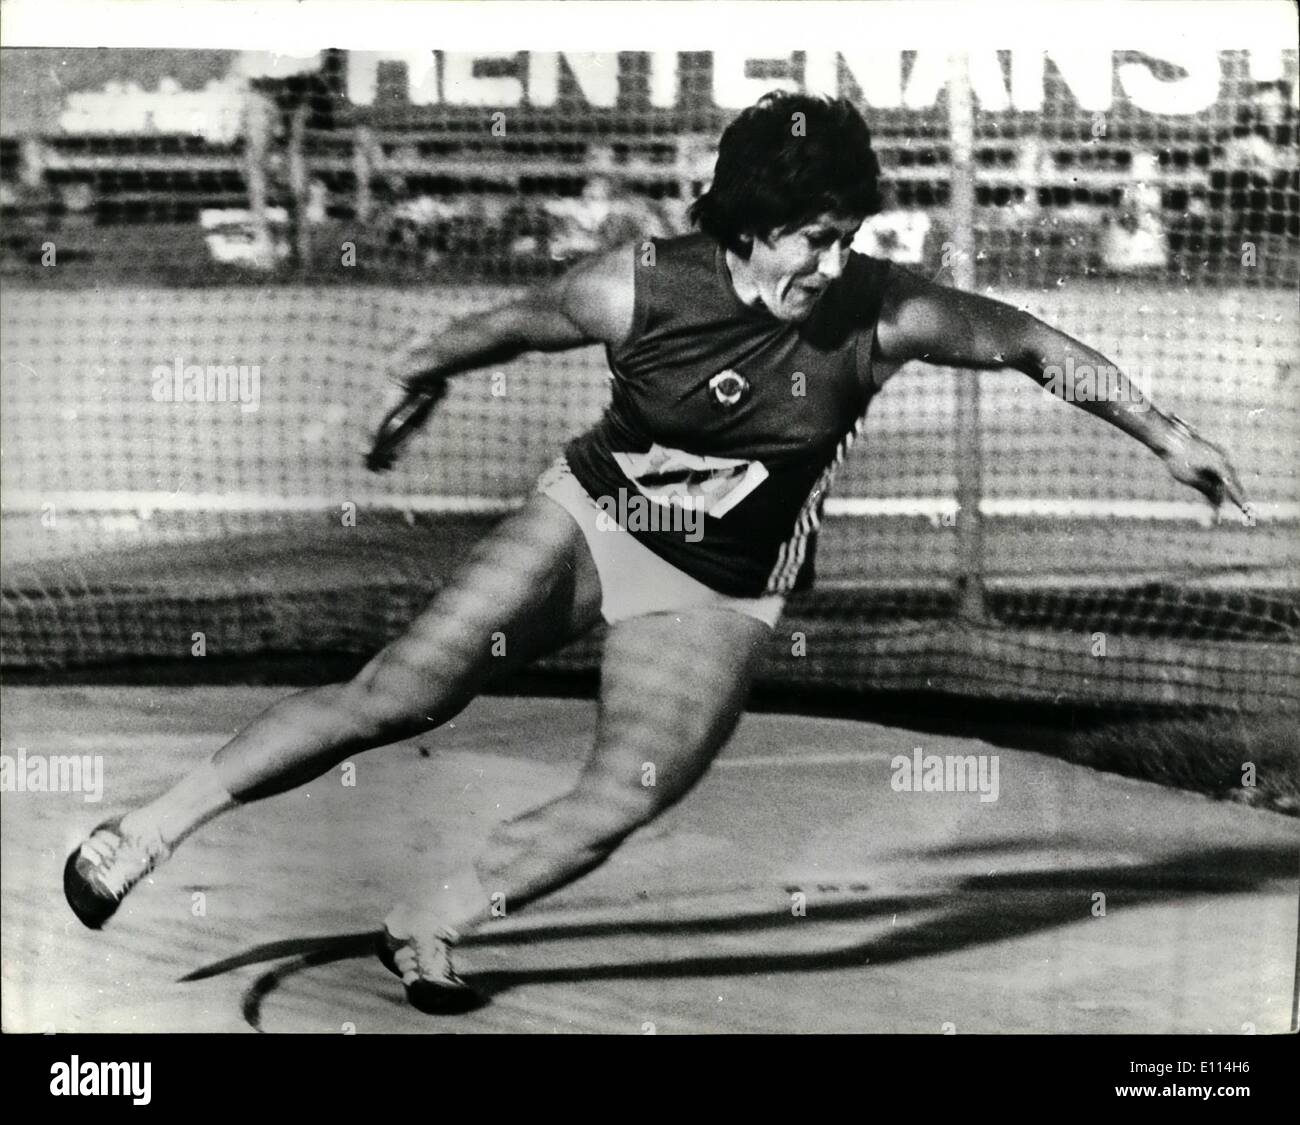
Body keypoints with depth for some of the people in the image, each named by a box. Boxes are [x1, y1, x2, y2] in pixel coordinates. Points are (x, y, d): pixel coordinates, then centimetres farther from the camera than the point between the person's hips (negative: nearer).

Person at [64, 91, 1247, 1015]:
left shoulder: (881, 312, -16)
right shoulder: (641, 286, -18)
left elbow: (1027, 342, -4)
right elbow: (511, 323, 0)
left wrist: (1166, 435, 2)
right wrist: (403, 377, 15)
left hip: (718, 600, 1)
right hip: (586, 519, -1)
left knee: (624, 801, -15)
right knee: (394, 698, -10)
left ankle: (427, 923, 5)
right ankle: (150, 830, 2)